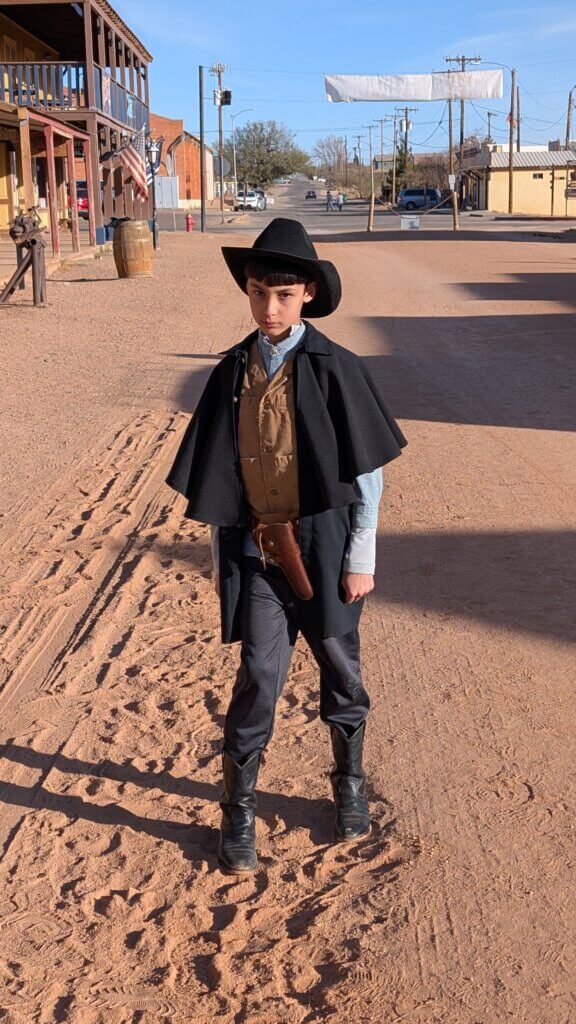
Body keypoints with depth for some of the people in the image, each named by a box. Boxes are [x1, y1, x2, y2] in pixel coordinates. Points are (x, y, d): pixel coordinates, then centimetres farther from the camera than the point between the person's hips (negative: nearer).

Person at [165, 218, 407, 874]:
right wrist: (220, 555, 8)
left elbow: (367, 473, -5)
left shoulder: (334, 369, -8)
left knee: (339, 669, 13)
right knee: (258, 677, -1)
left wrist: (360, 559, -6)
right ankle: (238, 811, 16)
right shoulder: (233, 371, 1)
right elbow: (217, 473, 7)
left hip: (324, 549, -1)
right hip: (257, 551, 1)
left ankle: (349, 783, 37)